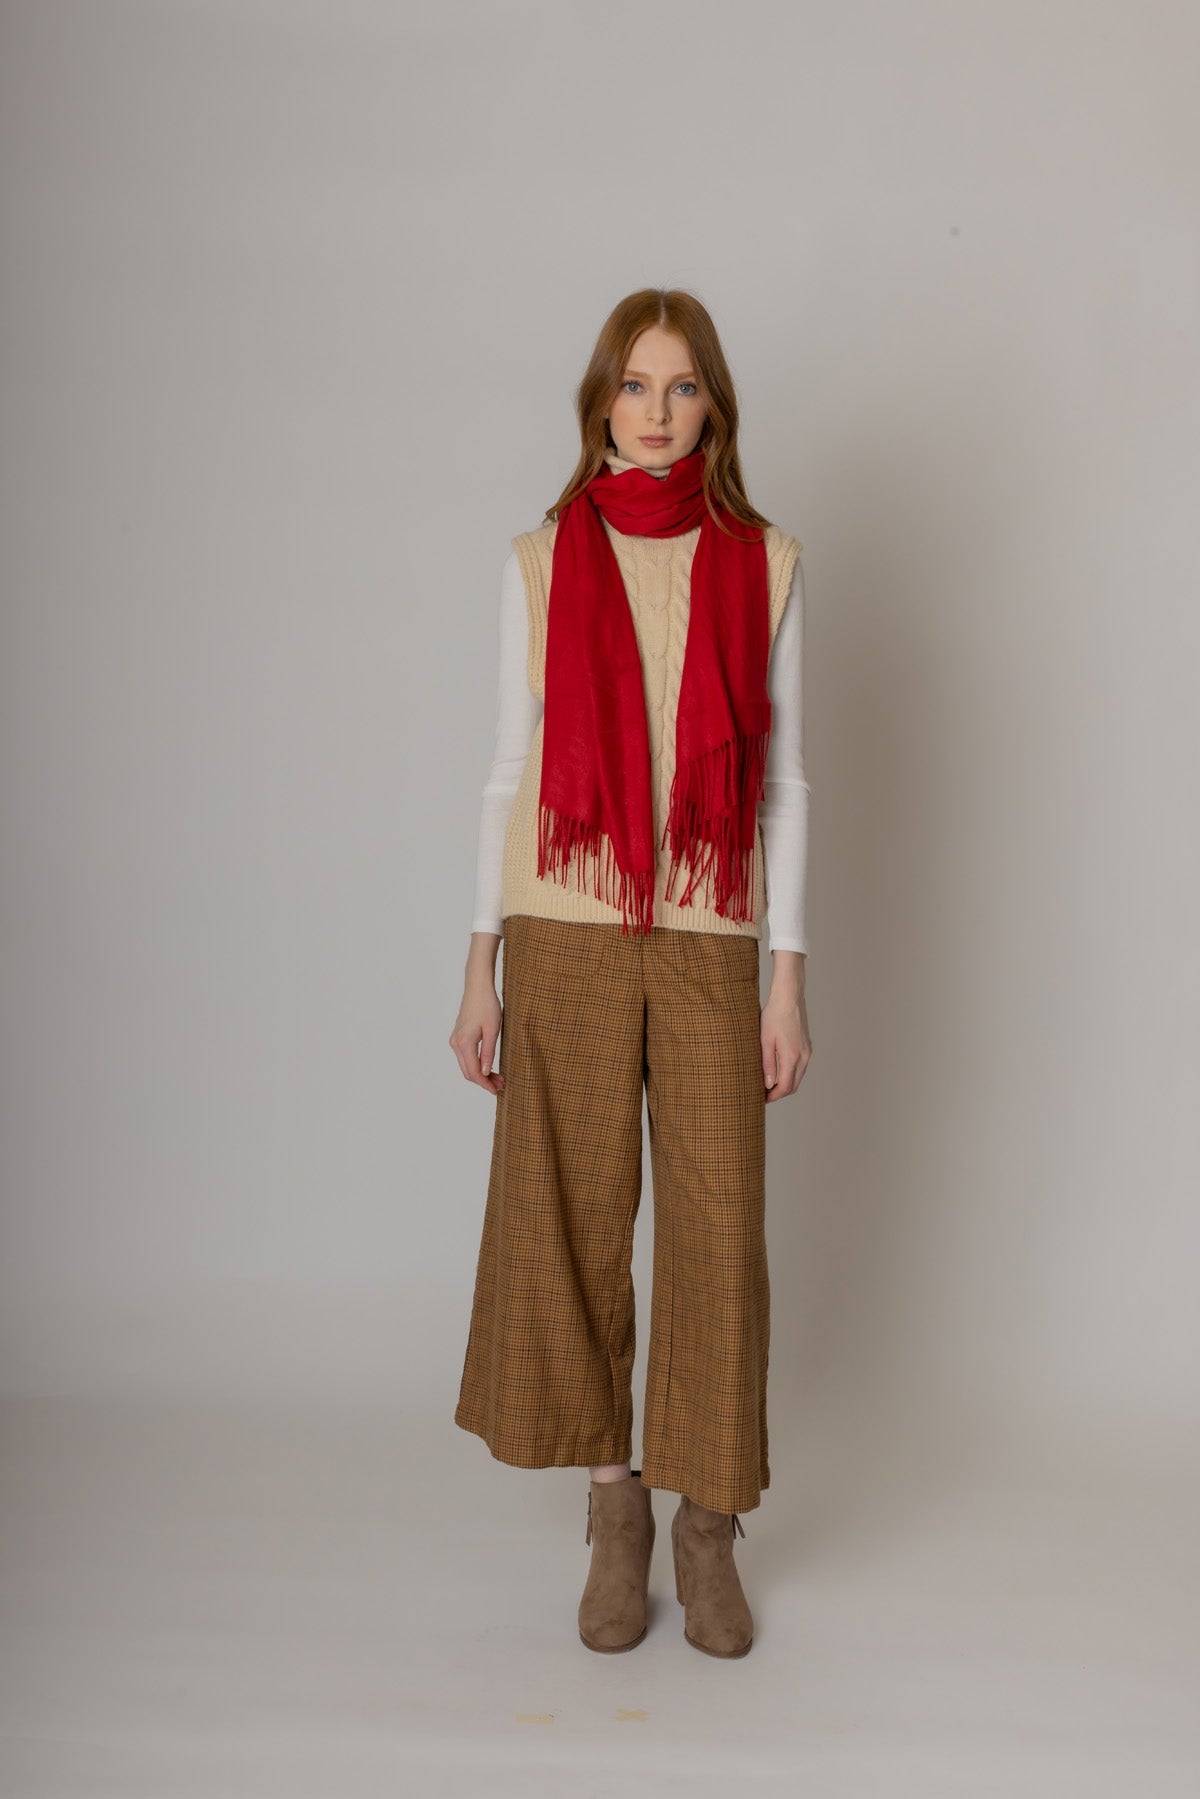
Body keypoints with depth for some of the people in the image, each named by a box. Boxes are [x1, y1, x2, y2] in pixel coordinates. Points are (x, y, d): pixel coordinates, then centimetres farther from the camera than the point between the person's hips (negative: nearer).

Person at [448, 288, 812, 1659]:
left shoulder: (764, 564, 4)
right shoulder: (542, 561, 5)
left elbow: (785, 780, 5)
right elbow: (511, 766, 6)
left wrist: (789, 978, 0)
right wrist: (481, 964, 3)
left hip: (710, 940, 0)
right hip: (567, 935, 0)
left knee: (717, 1227, 3)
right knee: (574, 1223, 6)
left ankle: (707, 1529, 22)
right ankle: (614, 1520, 25)